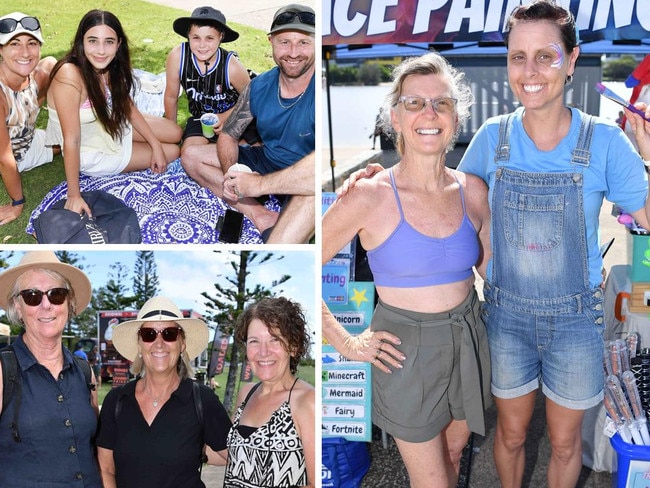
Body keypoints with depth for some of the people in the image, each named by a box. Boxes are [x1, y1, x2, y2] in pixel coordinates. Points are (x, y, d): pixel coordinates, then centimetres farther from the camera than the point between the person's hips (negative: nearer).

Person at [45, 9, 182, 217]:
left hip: (112, 127, 6)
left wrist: (156, 145, -1)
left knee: (175, 134, 11)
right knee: (172, 153, 3)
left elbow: (129, 107, 3)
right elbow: (71, 140, -35)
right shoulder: (69, 77, -37)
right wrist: (74, 196, -31)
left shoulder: (110, 67, -14)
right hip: (92, 153, -6)